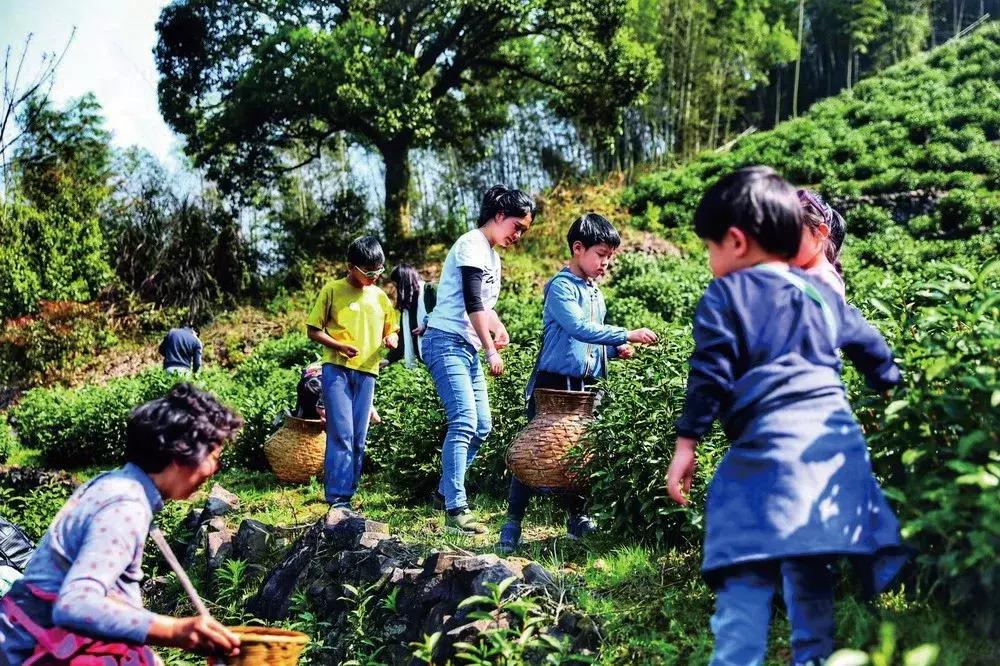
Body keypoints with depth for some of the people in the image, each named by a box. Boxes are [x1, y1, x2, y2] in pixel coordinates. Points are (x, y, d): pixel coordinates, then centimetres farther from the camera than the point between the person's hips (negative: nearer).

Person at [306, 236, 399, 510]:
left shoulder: (380, 297, 13)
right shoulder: (332, 290, 0)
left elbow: (392, 330, 22)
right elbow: (314, 331, 0)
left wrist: (392, 338, -2)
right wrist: (340, 346, -16)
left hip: (367, 372, 5)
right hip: (336, 369, -5)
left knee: (358, 439, 5)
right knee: (341, 434, -13)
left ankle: (347, 493, 14)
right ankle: (337, 498, -11)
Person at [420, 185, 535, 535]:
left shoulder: (492, 255, 19)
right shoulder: (472, 245, -10)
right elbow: (471, 304, -18)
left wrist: (499, 329, 6)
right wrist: (491, 350, -18)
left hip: (467, 348, 10)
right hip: (447, 342, -10)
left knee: (482, 426, 10)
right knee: (464, 422, -19)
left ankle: (447, 490, 23)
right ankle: (455, 509, -21)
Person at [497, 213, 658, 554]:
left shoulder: (595, 293, 16)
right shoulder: (561, 287, -11)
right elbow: (579, 328, -25)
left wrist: (614, 350, 3)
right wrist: (627, 335, -27)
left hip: (584, 387, 8)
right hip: (553, 384, -7)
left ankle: (576, 518, 23)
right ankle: (512, 526, 2)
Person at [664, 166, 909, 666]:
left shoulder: (725, 296, 3)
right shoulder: (822, 292, 21)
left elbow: (709, 376, -4)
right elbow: (871, 348, 31)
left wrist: (686, 444, 1)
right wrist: (892, 388, 48)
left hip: (769, 443, -7)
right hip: (835, 441, 7)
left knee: (746, 575, -7)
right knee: (811, 576, 14)